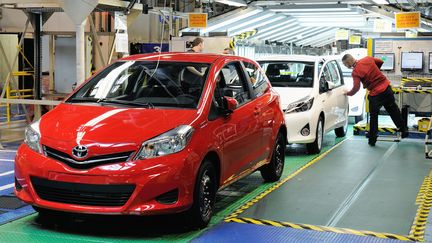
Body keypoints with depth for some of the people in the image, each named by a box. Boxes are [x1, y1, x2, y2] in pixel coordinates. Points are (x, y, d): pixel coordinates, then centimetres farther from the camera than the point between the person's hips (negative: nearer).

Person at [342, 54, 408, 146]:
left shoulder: (355, 72, -15)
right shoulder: (368, 59, 2)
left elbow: (356, 88, -18)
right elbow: (380, 62, 16)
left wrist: (348, 93, 0)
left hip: (375, 94, -6)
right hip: (387, 87, 6)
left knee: (373, 116, 8)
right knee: (393, 110, 20)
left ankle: (372, 140, 12)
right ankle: (404, 130, 31)